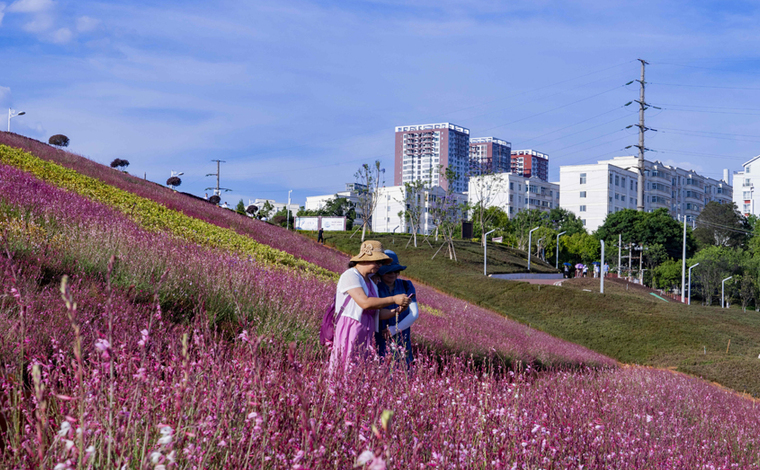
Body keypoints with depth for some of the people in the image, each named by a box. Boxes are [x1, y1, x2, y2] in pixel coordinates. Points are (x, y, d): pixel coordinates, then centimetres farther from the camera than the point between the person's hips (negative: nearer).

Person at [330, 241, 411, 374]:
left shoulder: (371, 284, 20)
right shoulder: (350, 276, -6)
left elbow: (376, 314, 16)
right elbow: (365, 303, -18)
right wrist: (394, 299, -11)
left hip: (365, 337, 8)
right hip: (349, 333, -8)